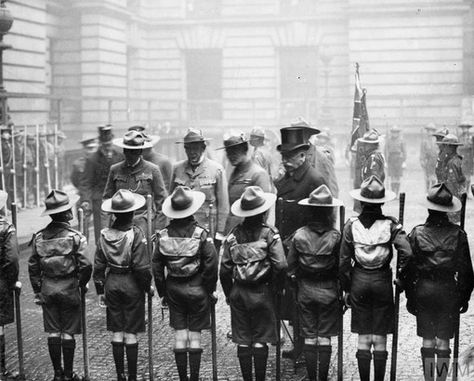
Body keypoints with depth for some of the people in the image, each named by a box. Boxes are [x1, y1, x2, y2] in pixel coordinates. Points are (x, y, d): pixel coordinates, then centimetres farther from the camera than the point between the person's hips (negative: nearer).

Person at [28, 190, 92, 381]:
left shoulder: (39, 237, -1)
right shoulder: (75, 237, -12)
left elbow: (33, 267, 3)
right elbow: (85, 265, -14)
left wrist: (37, 291, 11)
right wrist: (82, 284, 4)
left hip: (47, 290, 3)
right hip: (69, 289, -3)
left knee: (53, 332, 10)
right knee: (68, 333, 6)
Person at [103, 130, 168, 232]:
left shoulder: (152, 170, 5)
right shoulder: (115, 170, 12)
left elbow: (161, 200, 6)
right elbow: (107, 198, 16)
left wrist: (159, 230, 1)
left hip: (144, 220, -2)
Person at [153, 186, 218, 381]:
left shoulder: (163, 235, -2)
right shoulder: (200, 234, -12)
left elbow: (157, 266, 2)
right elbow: (211, 264, -12)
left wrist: (162, 292, 12)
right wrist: (210, 290, 0)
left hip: (173, 290, 2)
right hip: (197, 290, -2)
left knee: (179, 334, 9)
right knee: (195, 335, 6)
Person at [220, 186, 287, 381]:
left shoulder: (234, 234, 0)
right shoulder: (269, 233, -9)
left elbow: (225, 269, 0)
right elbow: (280, 265, -16)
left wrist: (229, 293, 12)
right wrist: (275, 288, -1)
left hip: (238, 292, 3)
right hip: (261, 292, -3)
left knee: (242, 341, 10)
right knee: (260, 341, 6)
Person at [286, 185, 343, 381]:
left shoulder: (299, 235, -7)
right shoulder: (335, 236, -12)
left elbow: (290, 266, -1)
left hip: (305, 290, 1)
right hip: (328, 291, -1)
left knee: (309, 338, 9)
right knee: (325, 338, 6)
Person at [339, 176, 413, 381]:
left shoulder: (351, 225, -4)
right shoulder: (390, 225, -6)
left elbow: (344, 261, -2)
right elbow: (407, 252, -18)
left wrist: (346, 289, 7)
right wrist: (401, 277, -2)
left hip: (359, 281, 1)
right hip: (383, 282, -1)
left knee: (363, 339, 9)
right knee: (380, 339, 8)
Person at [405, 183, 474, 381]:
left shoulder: (417, 233, -4)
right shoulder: (458, 233, -4)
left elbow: (409, 267, -1)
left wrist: (410, 296, 7)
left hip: (423, 290, 0)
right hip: (449, 290, 0)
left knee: (427, 340, 9)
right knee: (444, 341, 7)